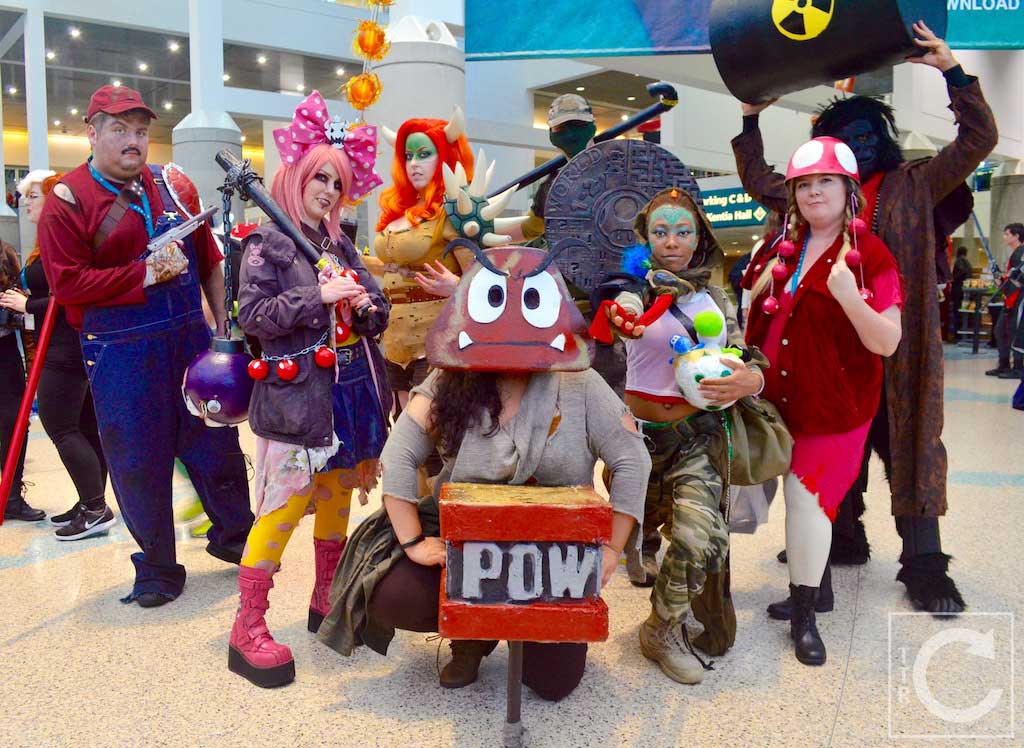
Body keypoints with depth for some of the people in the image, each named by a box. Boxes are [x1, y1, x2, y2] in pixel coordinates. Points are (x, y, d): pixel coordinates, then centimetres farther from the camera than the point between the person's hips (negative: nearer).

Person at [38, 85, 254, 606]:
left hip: (191, 339, 4)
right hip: (122, 355, -4)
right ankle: (157, 569, 21)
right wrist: (146, 275, -16)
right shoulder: (67, 201, -4)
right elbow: (67, 283, -11)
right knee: (138, 461, 4)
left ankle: (234, 535, 33)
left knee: (217, 441, 12)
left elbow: (209, 262, 14)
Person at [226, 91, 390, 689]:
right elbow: (253, 316, -13)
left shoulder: (342, 245, 15)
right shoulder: (268, 243, -3)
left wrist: (366, 307, -8)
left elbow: (379, 317, 15)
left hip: (352, 392, 7)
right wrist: (319, 296, -19)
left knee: (337, 500, 16)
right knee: (283, 508, -8)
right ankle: (249, 628, 4)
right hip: (298, 397, -7)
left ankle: (327, 599, 33)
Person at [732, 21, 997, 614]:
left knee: (910, 441, -3)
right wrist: (751, 119, 17)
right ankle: (844, 537, 26)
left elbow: (978, 139, -1)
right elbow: (759, 181, 23)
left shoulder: (915, 186, 6)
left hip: (901, 343, -3)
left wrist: (953, 71, -9)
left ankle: (924, 564, 3)